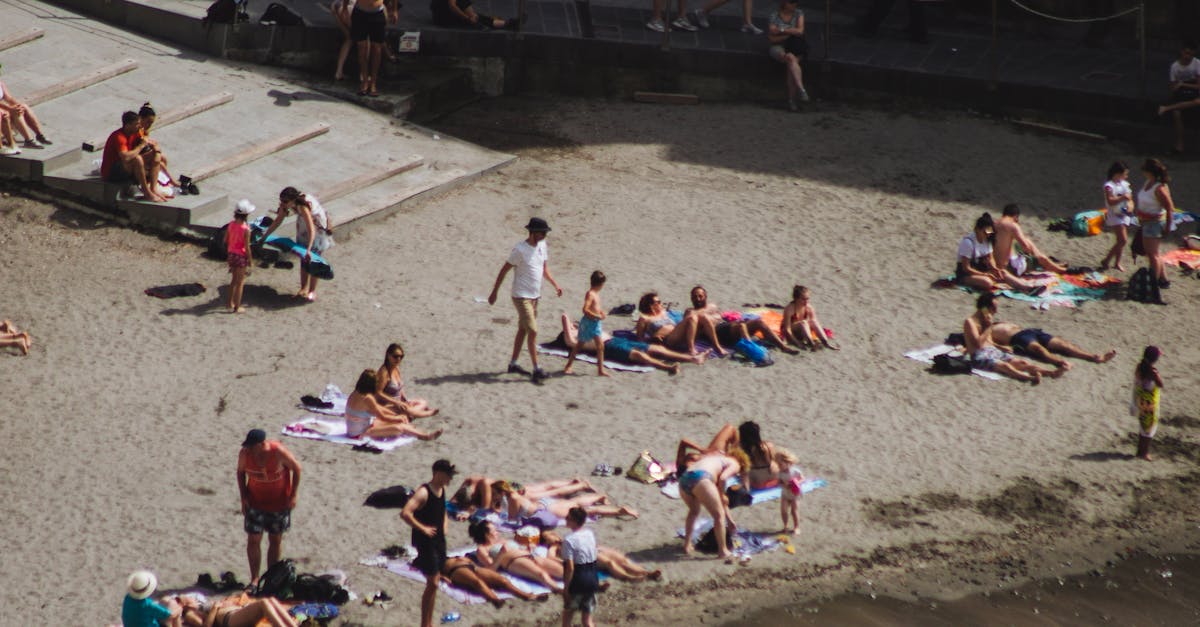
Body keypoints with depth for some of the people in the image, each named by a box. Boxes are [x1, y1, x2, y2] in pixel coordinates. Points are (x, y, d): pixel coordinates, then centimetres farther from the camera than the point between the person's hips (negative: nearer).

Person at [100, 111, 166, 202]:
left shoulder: (136, 133, 0)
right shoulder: (118, 137, -26)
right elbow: (126, 157, -42)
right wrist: (141, 145, -27)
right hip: (111, 173, -9)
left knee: (156, 155, 0)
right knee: (137, 159, -36)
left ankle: (153, 190, -13)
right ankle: (147, 194, -26)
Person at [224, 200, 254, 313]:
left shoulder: (230, 224, -5)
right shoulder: (245, 229, -23)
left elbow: (225, 240, 4)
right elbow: (247, 247, -19)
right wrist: (250, 260, -8)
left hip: (231, 254, 6)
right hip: (241, 256, -6)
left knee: (234, 279, 24)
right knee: (240, 282, 8)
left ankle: (230, 302, 35)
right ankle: (237, 307, 15)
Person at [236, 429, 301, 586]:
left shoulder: (278, 452, -25)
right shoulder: (244, 453, -16)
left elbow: (296, 468, -11)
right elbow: (240, 472, 3)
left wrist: (293, 495, -12)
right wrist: (243, 497, -3)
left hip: (279, 502, -2)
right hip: (255, 502, 2)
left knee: (276, 540, 9)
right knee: (253, 540, -1)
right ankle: (254, 578, 9)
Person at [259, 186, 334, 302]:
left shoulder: (303, 206, -38)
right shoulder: (286, 204, -17)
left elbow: (311, 230, -42)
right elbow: (278, 221, -4)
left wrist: (309, 250, -49)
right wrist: (264, 236, -1)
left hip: (319, 228, -7)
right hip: (303, 226, 7)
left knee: (312, 259, -4)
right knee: (303, 258, 9)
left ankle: (312, 291, 6)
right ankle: (304, 288, 19)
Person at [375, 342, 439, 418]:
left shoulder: (396, 368, 6)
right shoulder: (384, 372, -21)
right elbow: (378, 393, -25)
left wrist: (407, 400, -1)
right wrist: (396, 403, -25)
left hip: (398, 402, 10)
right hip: (387, 405, -10)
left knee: (424, 403, 10)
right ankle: (429, 413, -7)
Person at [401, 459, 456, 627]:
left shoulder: (442, 490, 8)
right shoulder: (423, 493, -20)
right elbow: (405, 514, -32)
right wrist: (423, 528, -24)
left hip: (439, 540, 9)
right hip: (426, 542, -9)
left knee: (434, 582, 13)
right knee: (432, 583, -8)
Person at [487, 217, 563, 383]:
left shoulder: (542, 245, 5)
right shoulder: (520, 249, -19)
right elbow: (504, 270, -12)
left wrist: (555, 284, 5)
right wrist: (494, 293, -10)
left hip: (535, 296, 8)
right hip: (521, 296, -8)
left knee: (523, 330, 16)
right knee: (533, 331, -13)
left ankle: (513, 364, 26)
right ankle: (536, 370, -13)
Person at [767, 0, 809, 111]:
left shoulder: (799, 14, 8)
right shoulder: (774, 17, 1)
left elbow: (800, 31, -5)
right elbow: (771, 39, -3)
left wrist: (782, 30, -10)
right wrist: (791, 33, -9)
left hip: (796, 48, 1)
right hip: (778, 48, -1)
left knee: (790, 65, -31)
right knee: (791, 58, -35)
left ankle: (791, 99, -33)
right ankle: (801, 90, -46)